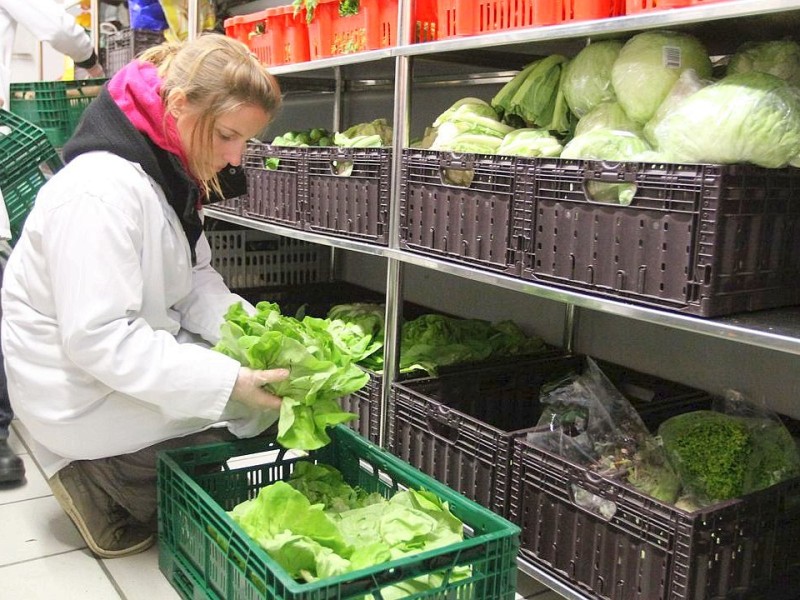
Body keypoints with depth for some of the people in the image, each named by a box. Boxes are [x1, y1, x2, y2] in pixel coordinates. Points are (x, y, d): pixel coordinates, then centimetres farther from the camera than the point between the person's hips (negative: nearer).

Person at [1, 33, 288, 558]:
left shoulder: (170, 175, 2)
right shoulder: (102, 189, -28)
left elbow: (196, 281, 4)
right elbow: (97, 339, -31)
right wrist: (225, 381, -33)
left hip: (140, 354, 9)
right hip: (84, 393, -9)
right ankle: (100, 483, 3)